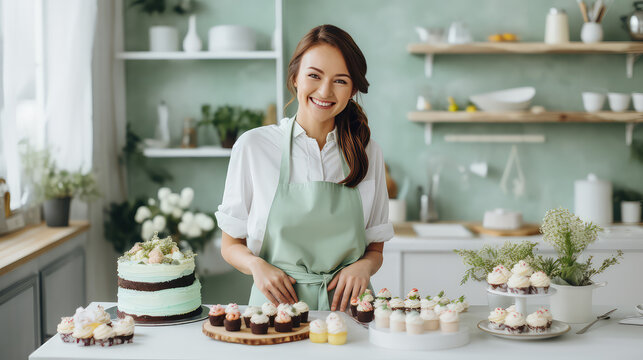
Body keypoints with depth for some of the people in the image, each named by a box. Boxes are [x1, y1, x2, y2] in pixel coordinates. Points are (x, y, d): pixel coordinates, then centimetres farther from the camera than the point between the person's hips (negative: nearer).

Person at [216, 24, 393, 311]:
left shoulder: (367, 152, 8)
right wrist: (256, 264, -12)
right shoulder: (253, 146, 1)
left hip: (346, 306, 2)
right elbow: (231, 245, 9)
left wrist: (364, 266, -5)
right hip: (277, 304, -2)